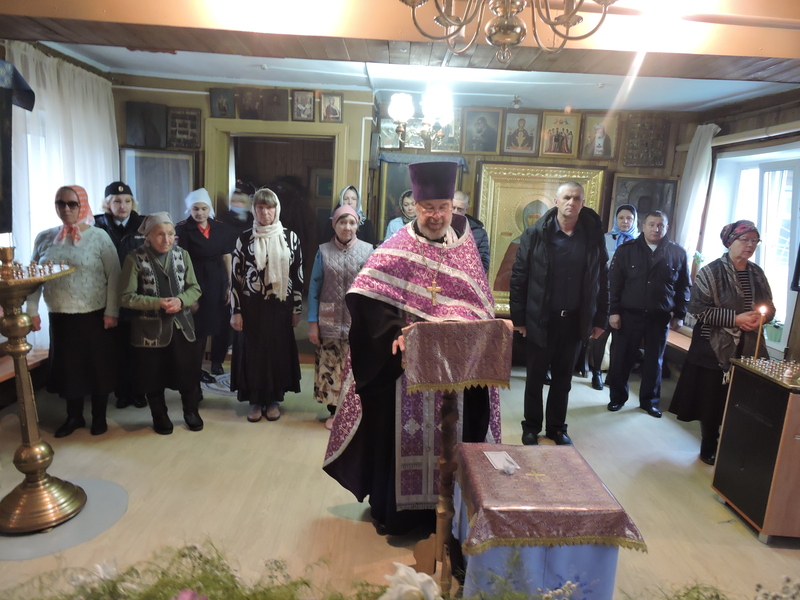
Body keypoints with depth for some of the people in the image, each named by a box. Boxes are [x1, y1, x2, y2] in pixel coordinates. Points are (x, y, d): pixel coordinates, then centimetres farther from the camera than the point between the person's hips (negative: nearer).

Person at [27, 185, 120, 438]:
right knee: (67, 366, 12)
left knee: (98, 365, 7)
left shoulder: (98, 236, -6)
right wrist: (32, 311, 3)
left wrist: (112, 311, -11)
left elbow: (114, 276, -7)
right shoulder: (44, 238, 5)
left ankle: (99, 416, 24)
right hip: (59, 316, 3)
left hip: (94, 315, -3)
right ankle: (74, 416, 30)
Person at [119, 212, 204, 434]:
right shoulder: (135, 258, -10)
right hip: (150, 328, -2)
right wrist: (157, 303, -22)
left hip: (181, 325, 3)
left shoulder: (182, 254, 0)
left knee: (188, 372, 11)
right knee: (154, 376, 12)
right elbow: (126, 296, -11)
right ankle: (159, 416, 33)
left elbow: (195, 289, 3)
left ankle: (191, 411, 33)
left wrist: (180, 301, -17)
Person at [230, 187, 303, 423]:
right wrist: (235, 311, -4)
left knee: (278, 350, 7)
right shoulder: (244, 239, 0)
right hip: (252, 306, 0)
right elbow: (236, 277, 0)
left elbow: (298, 275, 3)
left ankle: (274, 399, 23)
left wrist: (297, 308, 1)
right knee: (253, 351, 6)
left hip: (280, 306, 0)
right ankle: (255, 400, 22)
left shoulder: (290, 237, 0)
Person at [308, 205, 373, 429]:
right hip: (330, 321, 1)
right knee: (329, 367, 6)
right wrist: (312, 323, -2)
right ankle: (334, 412, 23)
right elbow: (314, 287, 2)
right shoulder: (324, 251, 2)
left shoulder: (367, 250, 0)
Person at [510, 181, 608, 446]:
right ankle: (531, 427, 28)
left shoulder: (594, 235, 0)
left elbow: (602, 280, 5)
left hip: (575, 321, 2)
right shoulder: (536, 234, -7)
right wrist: (519, 317, -8)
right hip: (540, 320, -2)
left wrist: (600, 319, 4)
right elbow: (519, 277, -6)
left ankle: (557, 427, 31)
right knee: (535, 377, 12)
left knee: (563, 378, 15)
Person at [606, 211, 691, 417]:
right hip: (629, 314, -1)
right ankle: (617, 397, 21)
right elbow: (614, 283, -3)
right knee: (622, 359, 5)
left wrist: (679, 315, 4)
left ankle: (650, 401, 25)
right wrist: (614, 311, -8)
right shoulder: (626, 250, -1)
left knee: (654, 361, 11)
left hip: (660, 317, 1)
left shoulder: (678, 253, 3)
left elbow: (684, 287, 8)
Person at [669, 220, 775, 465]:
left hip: (748, 349, 4)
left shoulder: (757, 273, 10)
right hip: (715, 347, -4)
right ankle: (708, 446, 24)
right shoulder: (711, 271, -6)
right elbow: (698, 308, -12)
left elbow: (770, 308, 15)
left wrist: (761, 317, -8)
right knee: (713, 399, 4)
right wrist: (735, 318, -19)